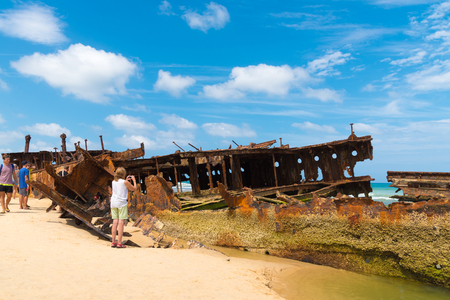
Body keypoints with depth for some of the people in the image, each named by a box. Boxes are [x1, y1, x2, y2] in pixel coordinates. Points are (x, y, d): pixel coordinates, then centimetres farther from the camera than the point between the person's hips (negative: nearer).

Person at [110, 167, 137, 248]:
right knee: (121, 223, -5)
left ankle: (113, 242, 6)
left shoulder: (114, 182, 11)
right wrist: (134, 180, 18)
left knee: (115, 222, 6)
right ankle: (119, 243, -6)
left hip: (113, 203, 6)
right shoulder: (124, 182, -7)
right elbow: (134, 188, 5)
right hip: (122, 203, -6)